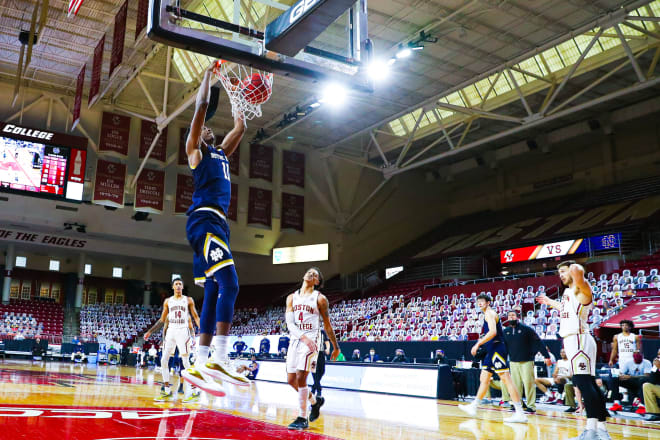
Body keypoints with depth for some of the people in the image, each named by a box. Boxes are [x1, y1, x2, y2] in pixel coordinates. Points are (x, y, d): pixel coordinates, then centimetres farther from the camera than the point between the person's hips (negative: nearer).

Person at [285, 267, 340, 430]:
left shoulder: (320, 298, 0)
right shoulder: (292, 298, 9)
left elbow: (327, 325, 5)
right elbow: (289, 323, -3)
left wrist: (336, 347, 7)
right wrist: (303, 336, -20)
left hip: (311, 340, -5)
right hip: (295, 339, 5)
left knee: (301, 378, -13)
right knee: (291, 380, 6)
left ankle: (302, 418, -2)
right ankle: (315, 401, 31)